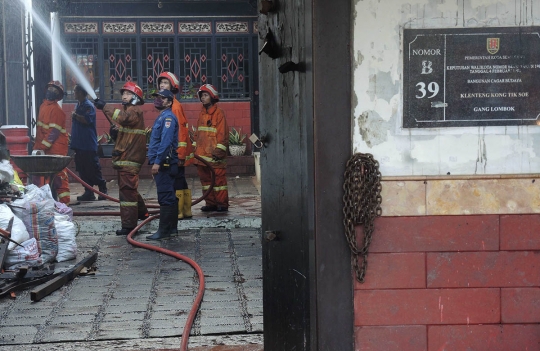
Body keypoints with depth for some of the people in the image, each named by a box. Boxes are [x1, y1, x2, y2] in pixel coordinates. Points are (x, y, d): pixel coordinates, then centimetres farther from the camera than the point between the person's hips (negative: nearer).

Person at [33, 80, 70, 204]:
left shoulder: (57, 110, -12)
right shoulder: (43, 105, 15)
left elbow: (55, 131, -17)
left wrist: (43, 146, -20)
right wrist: (37, 145, 17)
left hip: (56, 148, -8)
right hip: (44, 148, 8)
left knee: (58, 175, -6)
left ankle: (64, 201, -2)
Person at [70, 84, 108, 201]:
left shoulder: (88, 106, -10)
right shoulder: (78, 105, 17)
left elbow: (87, 120, -25)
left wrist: (75, 115, -13)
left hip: (88, 145, -9)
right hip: (79, 145, 9)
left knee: (93, 169, -5)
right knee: (82, 170, 8)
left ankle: (103, 189, 5)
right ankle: (88, 192, 13)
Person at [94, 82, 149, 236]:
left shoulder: (135, 111, -9)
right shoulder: (126, 110, 23)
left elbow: (124, 118, -32)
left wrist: (105, 107, -31)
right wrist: (115, 132, 4)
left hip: (130, 158, -11)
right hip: (123, 157, 11)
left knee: (127, 189, -13)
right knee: (130, 189, 22)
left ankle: (128, 225, -14)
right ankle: (142, 213, 40)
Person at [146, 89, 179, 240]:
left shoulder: (168, 117, -12)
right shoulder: (162, 117, 20)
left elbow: (166, 142, -23)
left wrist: (157, 162, -25)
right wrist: (155, 161, 19)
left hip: (164, 163, -11)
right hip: (162, 164, 11)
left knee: (165, 197, -9)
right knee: (169, 196, 14)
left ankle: (164, 231, -9)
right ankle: (172, 227, 20)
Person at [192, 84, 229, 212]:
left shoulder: (218, 113, -6)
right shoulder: (201, 114, 16)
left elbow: (222, 133, -10)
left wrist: (219, 150, -15)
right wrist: (194, 146, 17)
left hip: (214, 154, -8)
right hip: (202, 153, 8)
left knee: (218, 178, -4)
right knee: (205, 179, 10)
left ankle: (222, 204, 2)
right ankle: (210, 203, 17)